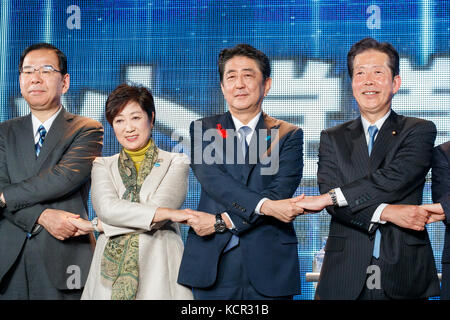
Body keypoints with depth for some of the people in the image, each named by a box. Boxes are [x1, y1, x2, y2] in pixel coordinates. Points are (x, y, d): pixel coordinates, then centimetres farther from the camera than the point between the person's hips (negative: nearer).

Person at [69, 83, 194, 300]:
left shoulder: (176, 163, 6)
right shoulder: (102, 166, 13)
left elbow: (156, 214, -8)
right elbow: (106, 207, -7)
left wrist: (96, 225, -6)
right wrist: (169, 214, -15)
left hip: (159, 273, -1)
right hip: (110, 272, 1)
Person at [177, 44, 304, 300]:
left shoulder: (289, 135, 6)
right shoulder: (203, 129, 8)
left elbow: (281, 193, -7)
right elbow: (212, 179, -8)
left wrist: (222, 222, -14)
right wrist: (264, 205, -21)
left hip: (268, 267, 0)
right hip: (213, 265, 1)